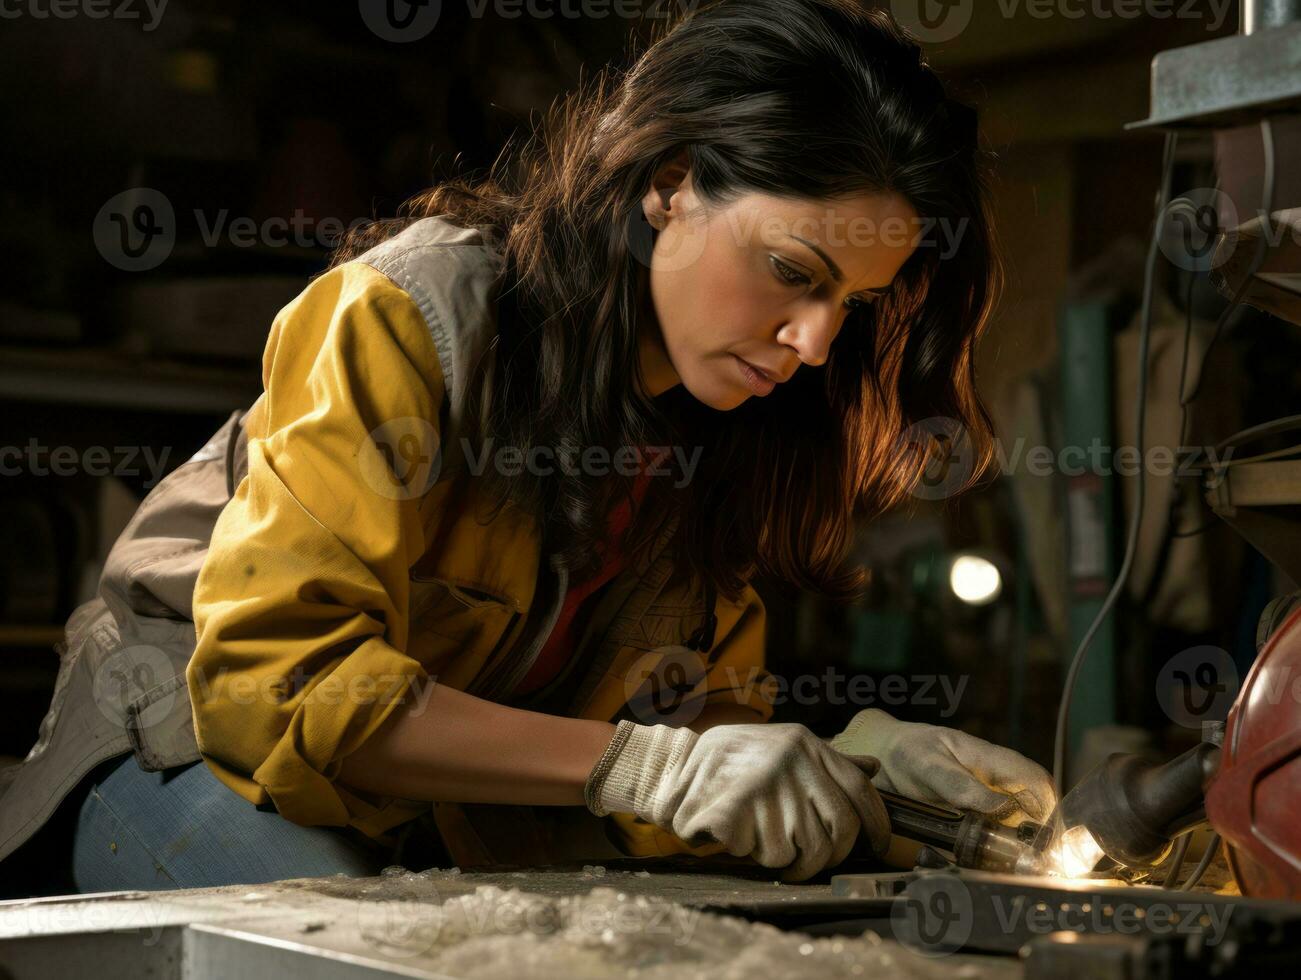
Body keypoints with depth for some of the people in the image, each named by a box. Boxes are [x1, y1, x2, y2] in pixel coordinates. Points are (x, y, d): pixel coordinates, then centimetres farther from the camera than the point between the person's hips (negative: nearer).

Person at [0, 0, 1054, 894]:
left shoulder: (728, 426, -2)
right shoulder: (407, 319, -21)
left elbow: (695, 717, 0)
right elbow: (270, 679, -27)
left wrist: (846, 764, -23)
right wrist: (642, 767, -33)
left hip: (453, 827, 4)